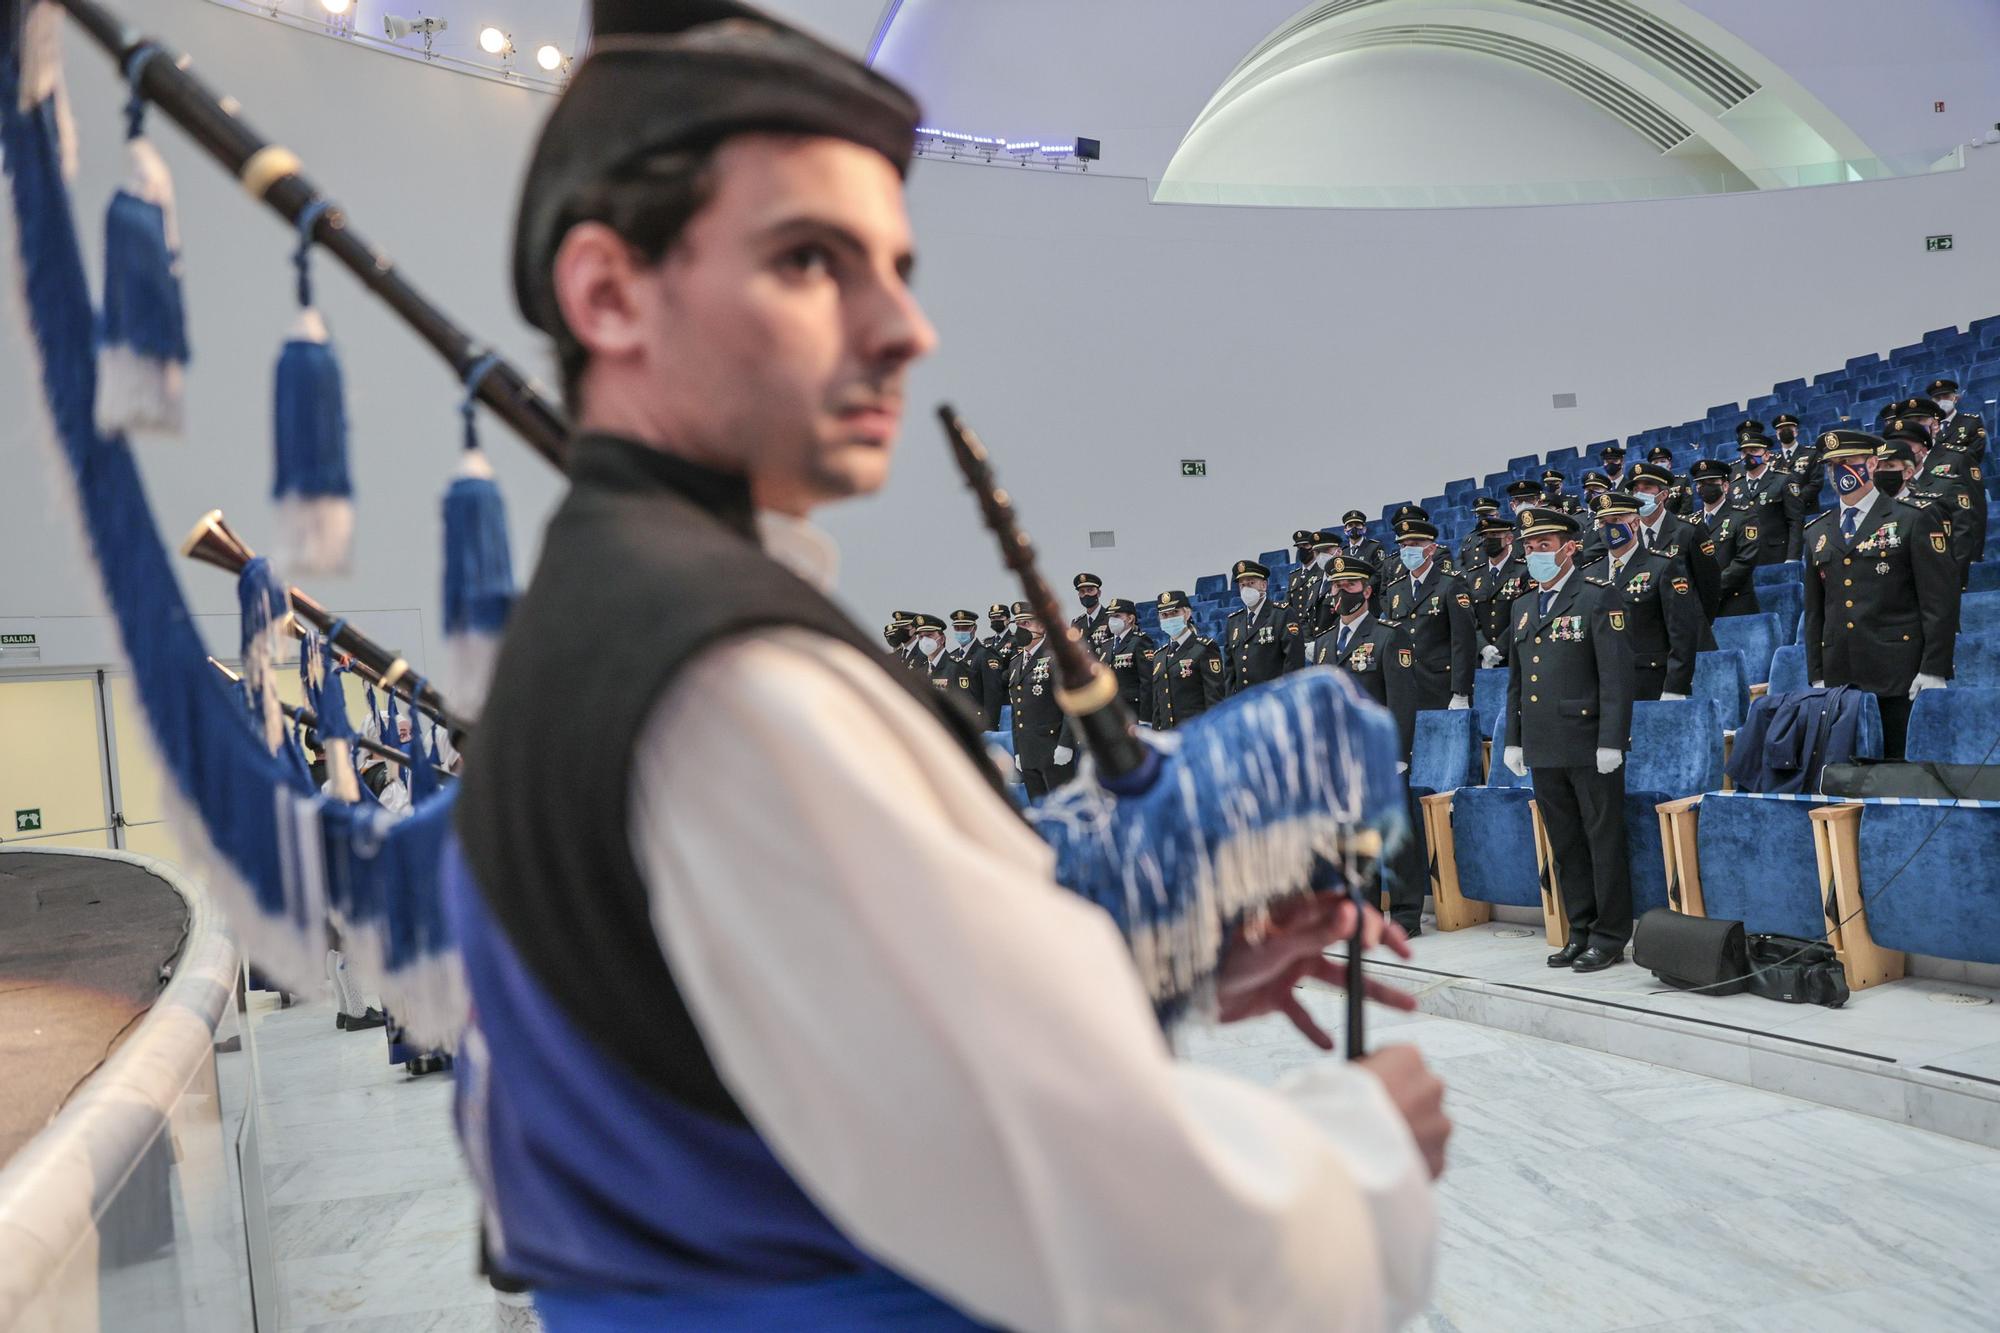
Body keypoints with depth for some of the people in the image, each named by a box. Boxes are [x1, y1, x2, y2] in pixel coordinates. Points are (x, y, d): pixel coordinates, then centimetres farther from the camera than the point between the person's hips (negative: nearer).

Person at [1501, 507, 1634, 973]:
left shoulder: (1598, 598, -6)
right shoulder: (1523, 606, 15)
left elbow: (1616, 675, -11)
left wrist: (1611, 742, -17)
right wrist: (1513, 740, 14)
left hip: (1589, 747, -7)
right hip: (1543, 750, 7)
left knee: (1604, 843, 2)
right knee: (1565, 846, 12)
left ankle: (1610, 937, 10)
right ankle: (1580, 932, 21)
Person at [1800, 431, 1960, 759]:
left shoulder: (1914, 519, 2)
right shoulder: (1817, 532, 15)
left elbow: (1940, 600, -4)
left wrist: (1933, 670, -10)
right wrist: (1816, 676, 10)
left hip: (1900, 680, -4)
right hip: (1839, 680, 4)